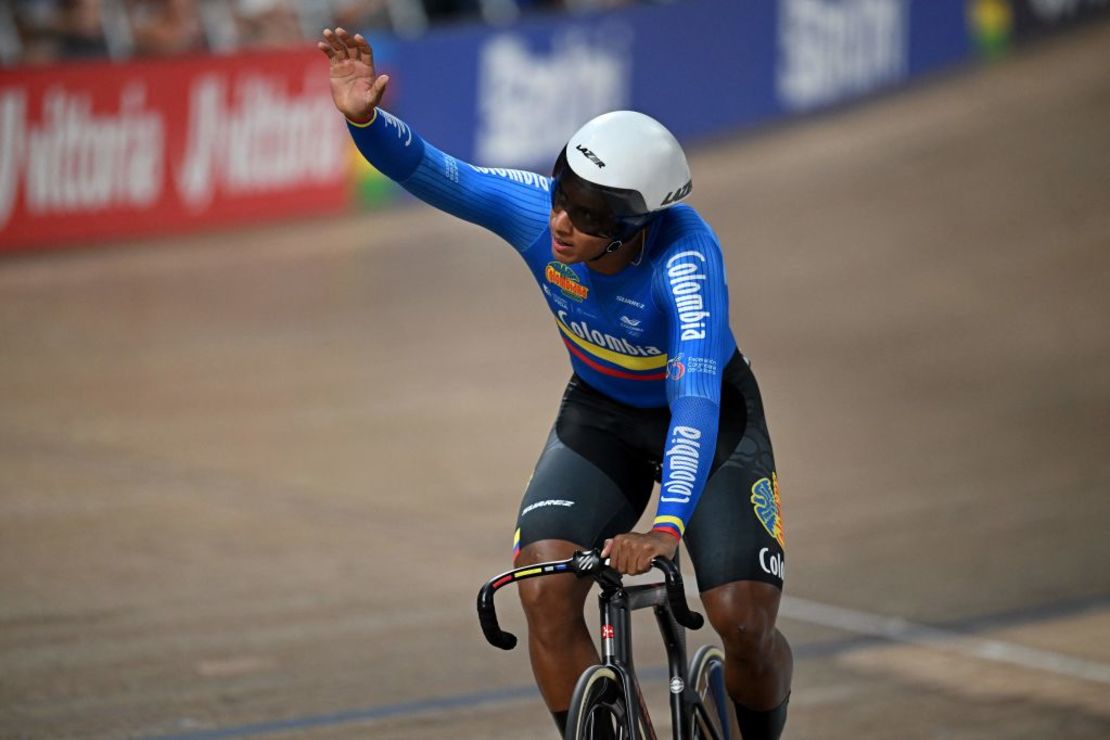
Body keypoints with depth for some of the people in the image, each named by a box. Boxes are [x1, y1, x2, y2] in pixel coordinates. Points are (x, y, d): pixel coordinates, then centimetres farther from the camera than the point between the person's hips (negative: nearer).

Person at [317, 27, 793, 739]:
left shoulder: (685, 260, -38)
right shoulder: (535, 210, -26)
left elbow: (695, 399, -47)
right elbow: (431, 172, -28)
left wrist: (668, 528, -60)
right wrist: (365, 119, -50)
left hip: (707, 417, -4)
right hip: (602, 413, 4)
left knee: (745, 624, -14)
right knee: (545, 591, -20)